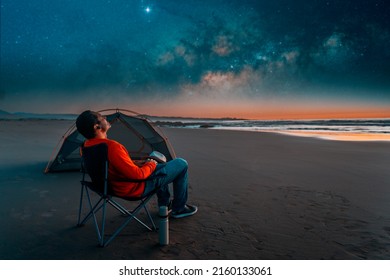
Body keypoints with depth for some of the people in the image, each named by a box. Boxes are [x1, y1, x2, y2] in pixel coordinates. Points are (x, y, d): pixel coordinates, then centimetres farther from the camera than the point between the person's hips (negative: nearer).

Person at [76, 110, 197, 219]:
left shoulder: (87, 145, -2)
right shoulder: (111, 146, -34)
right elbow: (137, 175, -30)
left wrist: (144, 164, 11)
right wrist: (150, 165, -9)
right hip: (134, 187, -10)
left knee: (160, 166, 32)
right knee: (182, 164, 0)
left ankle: (165, 203, 38)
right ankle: (179, 209, 14)